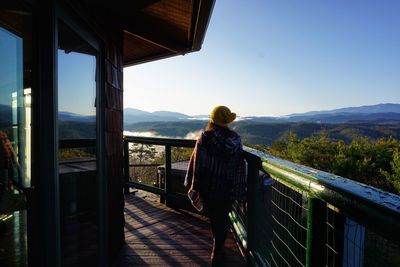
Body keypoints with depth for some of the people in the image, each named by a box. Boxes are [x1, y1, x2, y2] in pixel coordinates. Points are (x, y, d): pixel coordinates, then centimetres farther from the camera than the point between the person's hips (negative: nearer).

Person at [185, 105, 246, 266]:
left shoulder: (204, 138, -17)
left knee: (213, 218, 23)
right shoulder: (235, 140, -8)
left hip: (208, 188, -1)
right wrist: (240, 189, 5)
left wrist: (192, 185, -2)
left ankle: (217, 249, 47)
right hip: (228, 189, 1)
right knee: (222, 219, 19)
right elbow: (240, 166, -4)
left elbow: (196, 164, -14)